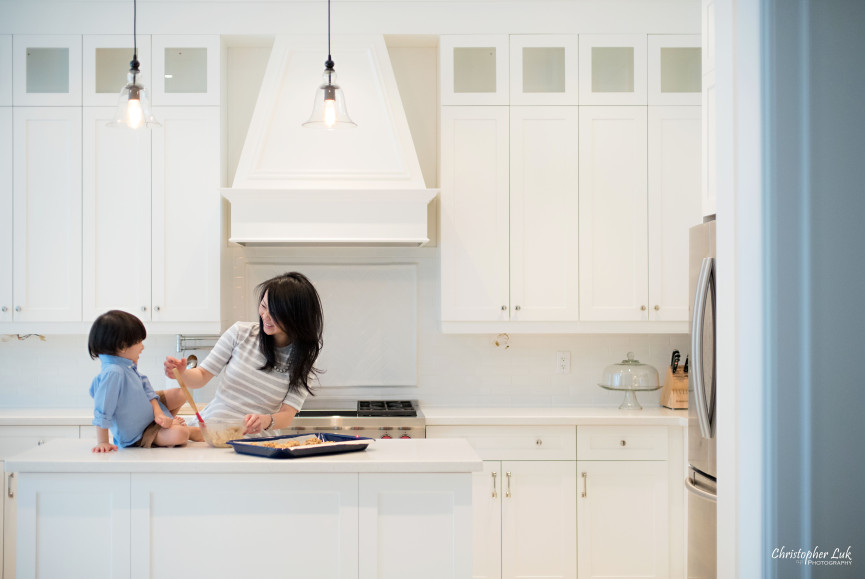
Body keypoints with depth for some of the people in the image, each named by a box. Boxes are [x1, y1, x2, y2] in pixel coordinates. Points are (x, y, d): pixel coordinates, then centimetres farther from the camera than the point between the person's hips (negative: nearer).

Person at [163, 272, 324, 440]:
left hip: (254, 439, 0)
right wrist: (181, 373, -15)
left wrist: (266, 421, -27)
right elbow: (202, 376, 7)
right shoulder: (241, 332, 0)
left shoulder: (304, 358, 0)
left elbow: (287, 415, -6)